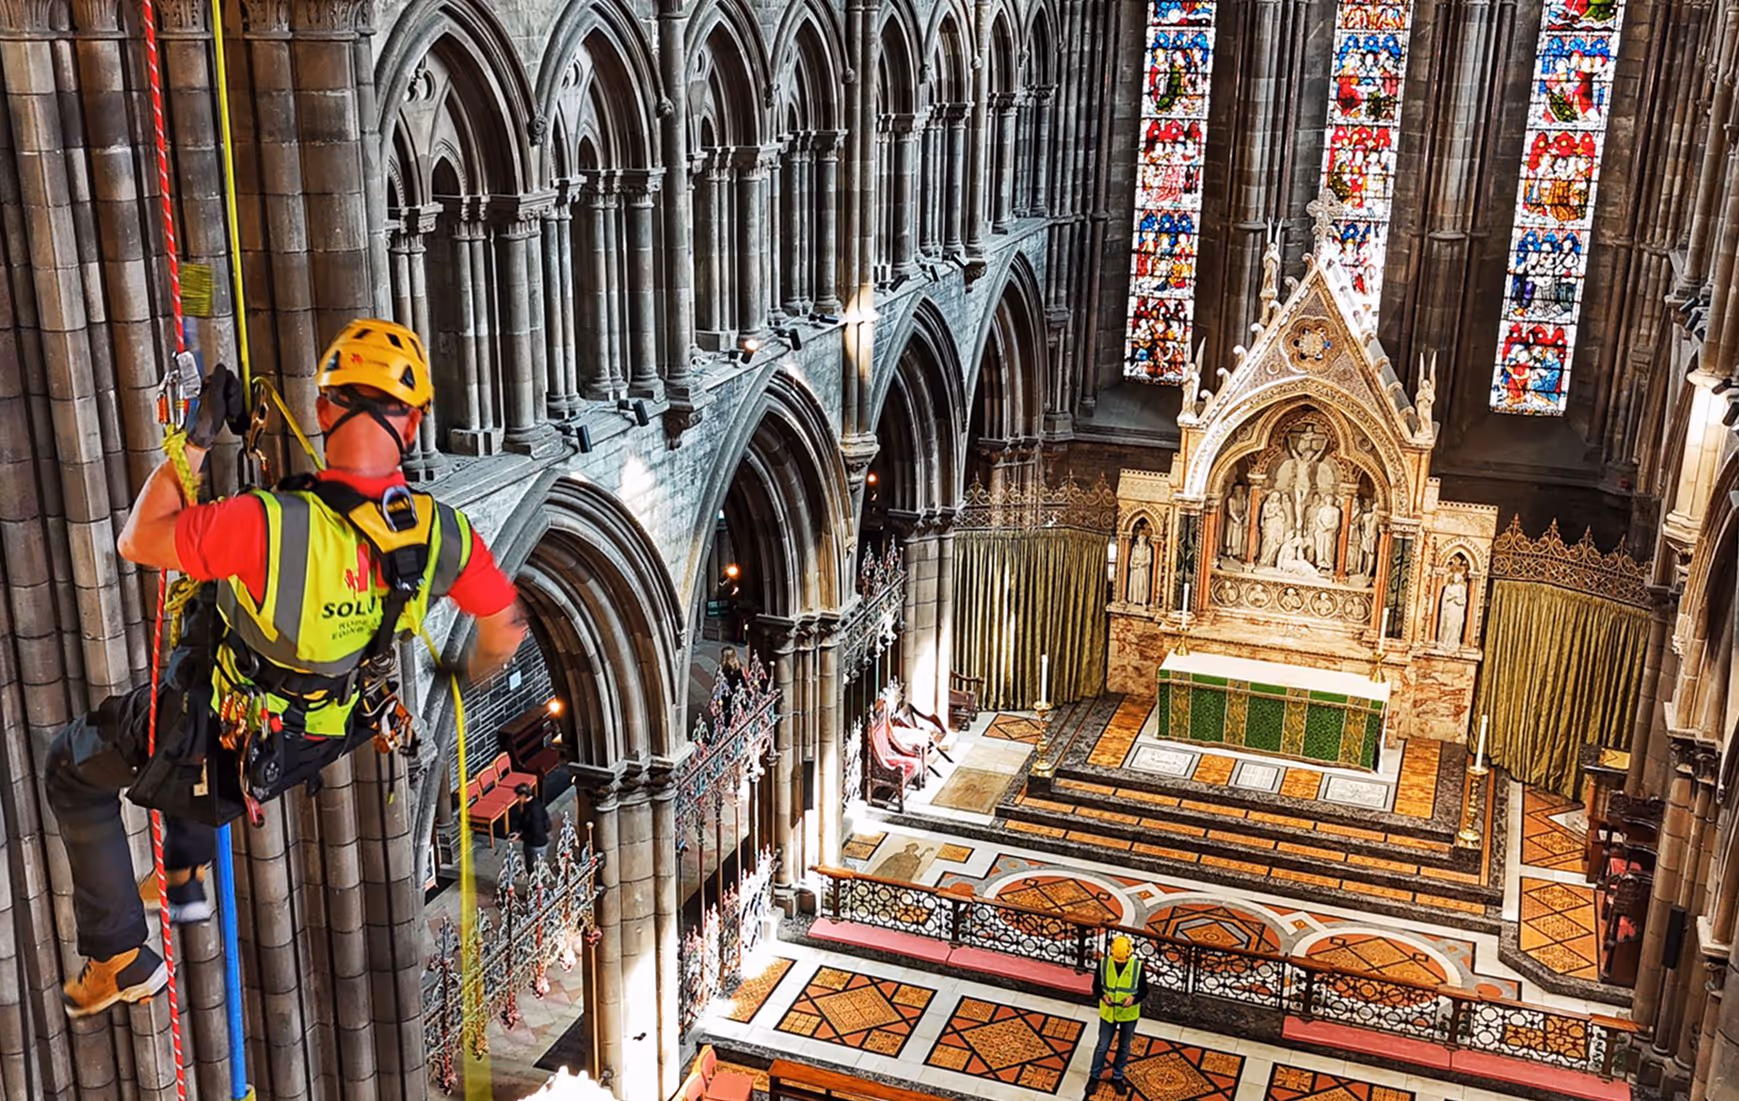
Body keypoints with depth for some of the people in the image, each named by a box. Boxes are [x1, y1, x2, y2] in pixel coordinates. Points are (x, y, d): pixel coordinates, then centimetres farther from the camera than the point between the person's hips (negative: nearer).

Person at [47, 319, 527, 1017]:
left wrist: (195, 438, -14)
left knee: (74, 767, 26)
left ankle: (119, 957, 29)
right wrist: (468, 678, 14)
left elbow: (138, 541, -21)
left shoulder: (270, 525, -38)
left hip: (217, 740, -5)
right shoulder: (441, 536, -25)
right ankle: (185, 875, 45)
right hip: (316, 744, 5)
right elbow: (506, 628, -8)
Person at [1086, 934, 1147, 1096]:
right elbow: (1096, 986, -4)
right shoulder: (1104, 963, -15)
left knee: (1124, 1047, 16)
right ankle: (1094, 1076, 30)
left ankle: (1117, 1077, 35)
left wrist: (1134, 998, -28)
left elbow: (1143, 990, -8)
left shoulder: (1137, 966, -17)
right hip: (1108, 1013, 0)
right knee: (1102, 1046, 11)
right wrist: (1103, 996, -25)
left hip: (1129, 1014, 0)